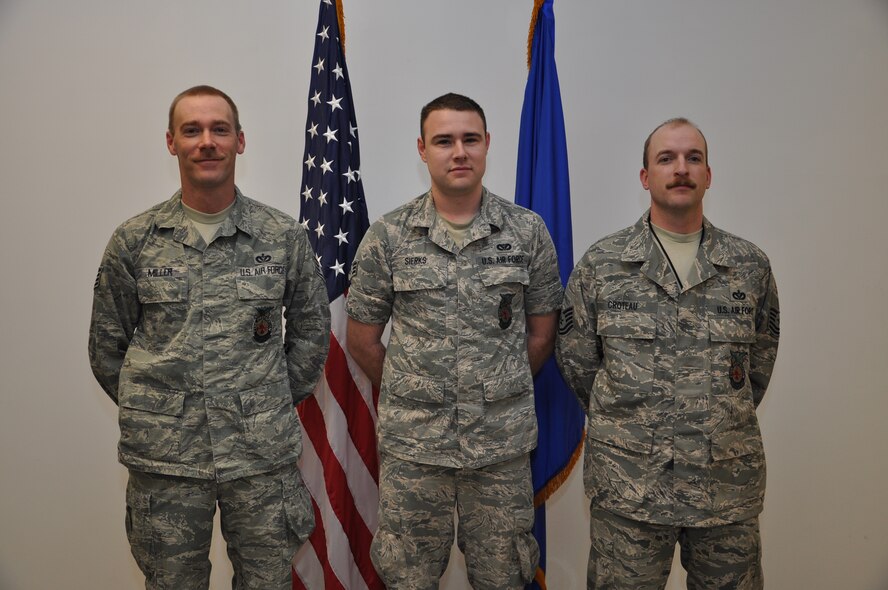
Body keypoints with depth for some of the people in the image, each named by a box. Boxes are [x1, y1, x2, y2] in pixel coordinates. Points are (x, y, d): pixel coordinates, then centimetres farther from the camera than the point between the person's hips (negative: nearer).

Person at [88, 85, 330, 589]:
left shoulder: (285, 237, -1)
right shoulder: (134, 241, 0)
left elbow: (312, 329, 8)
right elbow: (106, 345, 9)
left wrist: (276, 406, 5)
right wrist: (147, 411, 4)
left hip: (263, 454, 0)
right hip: (164, 457, 1)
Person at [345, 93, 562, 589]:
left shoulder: (528, 231, -1)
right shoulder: (387, 237, -3)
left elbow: (541, 334, 6)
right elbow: (363, 340, 4)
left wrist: (499, 395, 8)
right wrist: (408, 398, 8)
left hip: (504, 445, 1)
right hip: (412, 444, 0)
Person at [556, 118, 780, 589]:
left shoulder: (750, 265, 4)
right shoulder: (600, 263, -1)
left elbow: (760, 360, 14)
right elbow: (575, 358, 5)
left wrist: (726, 423, 13)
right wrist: (626, 423, 7)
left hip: (729, 485, 2)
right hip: (627, 484, -1)